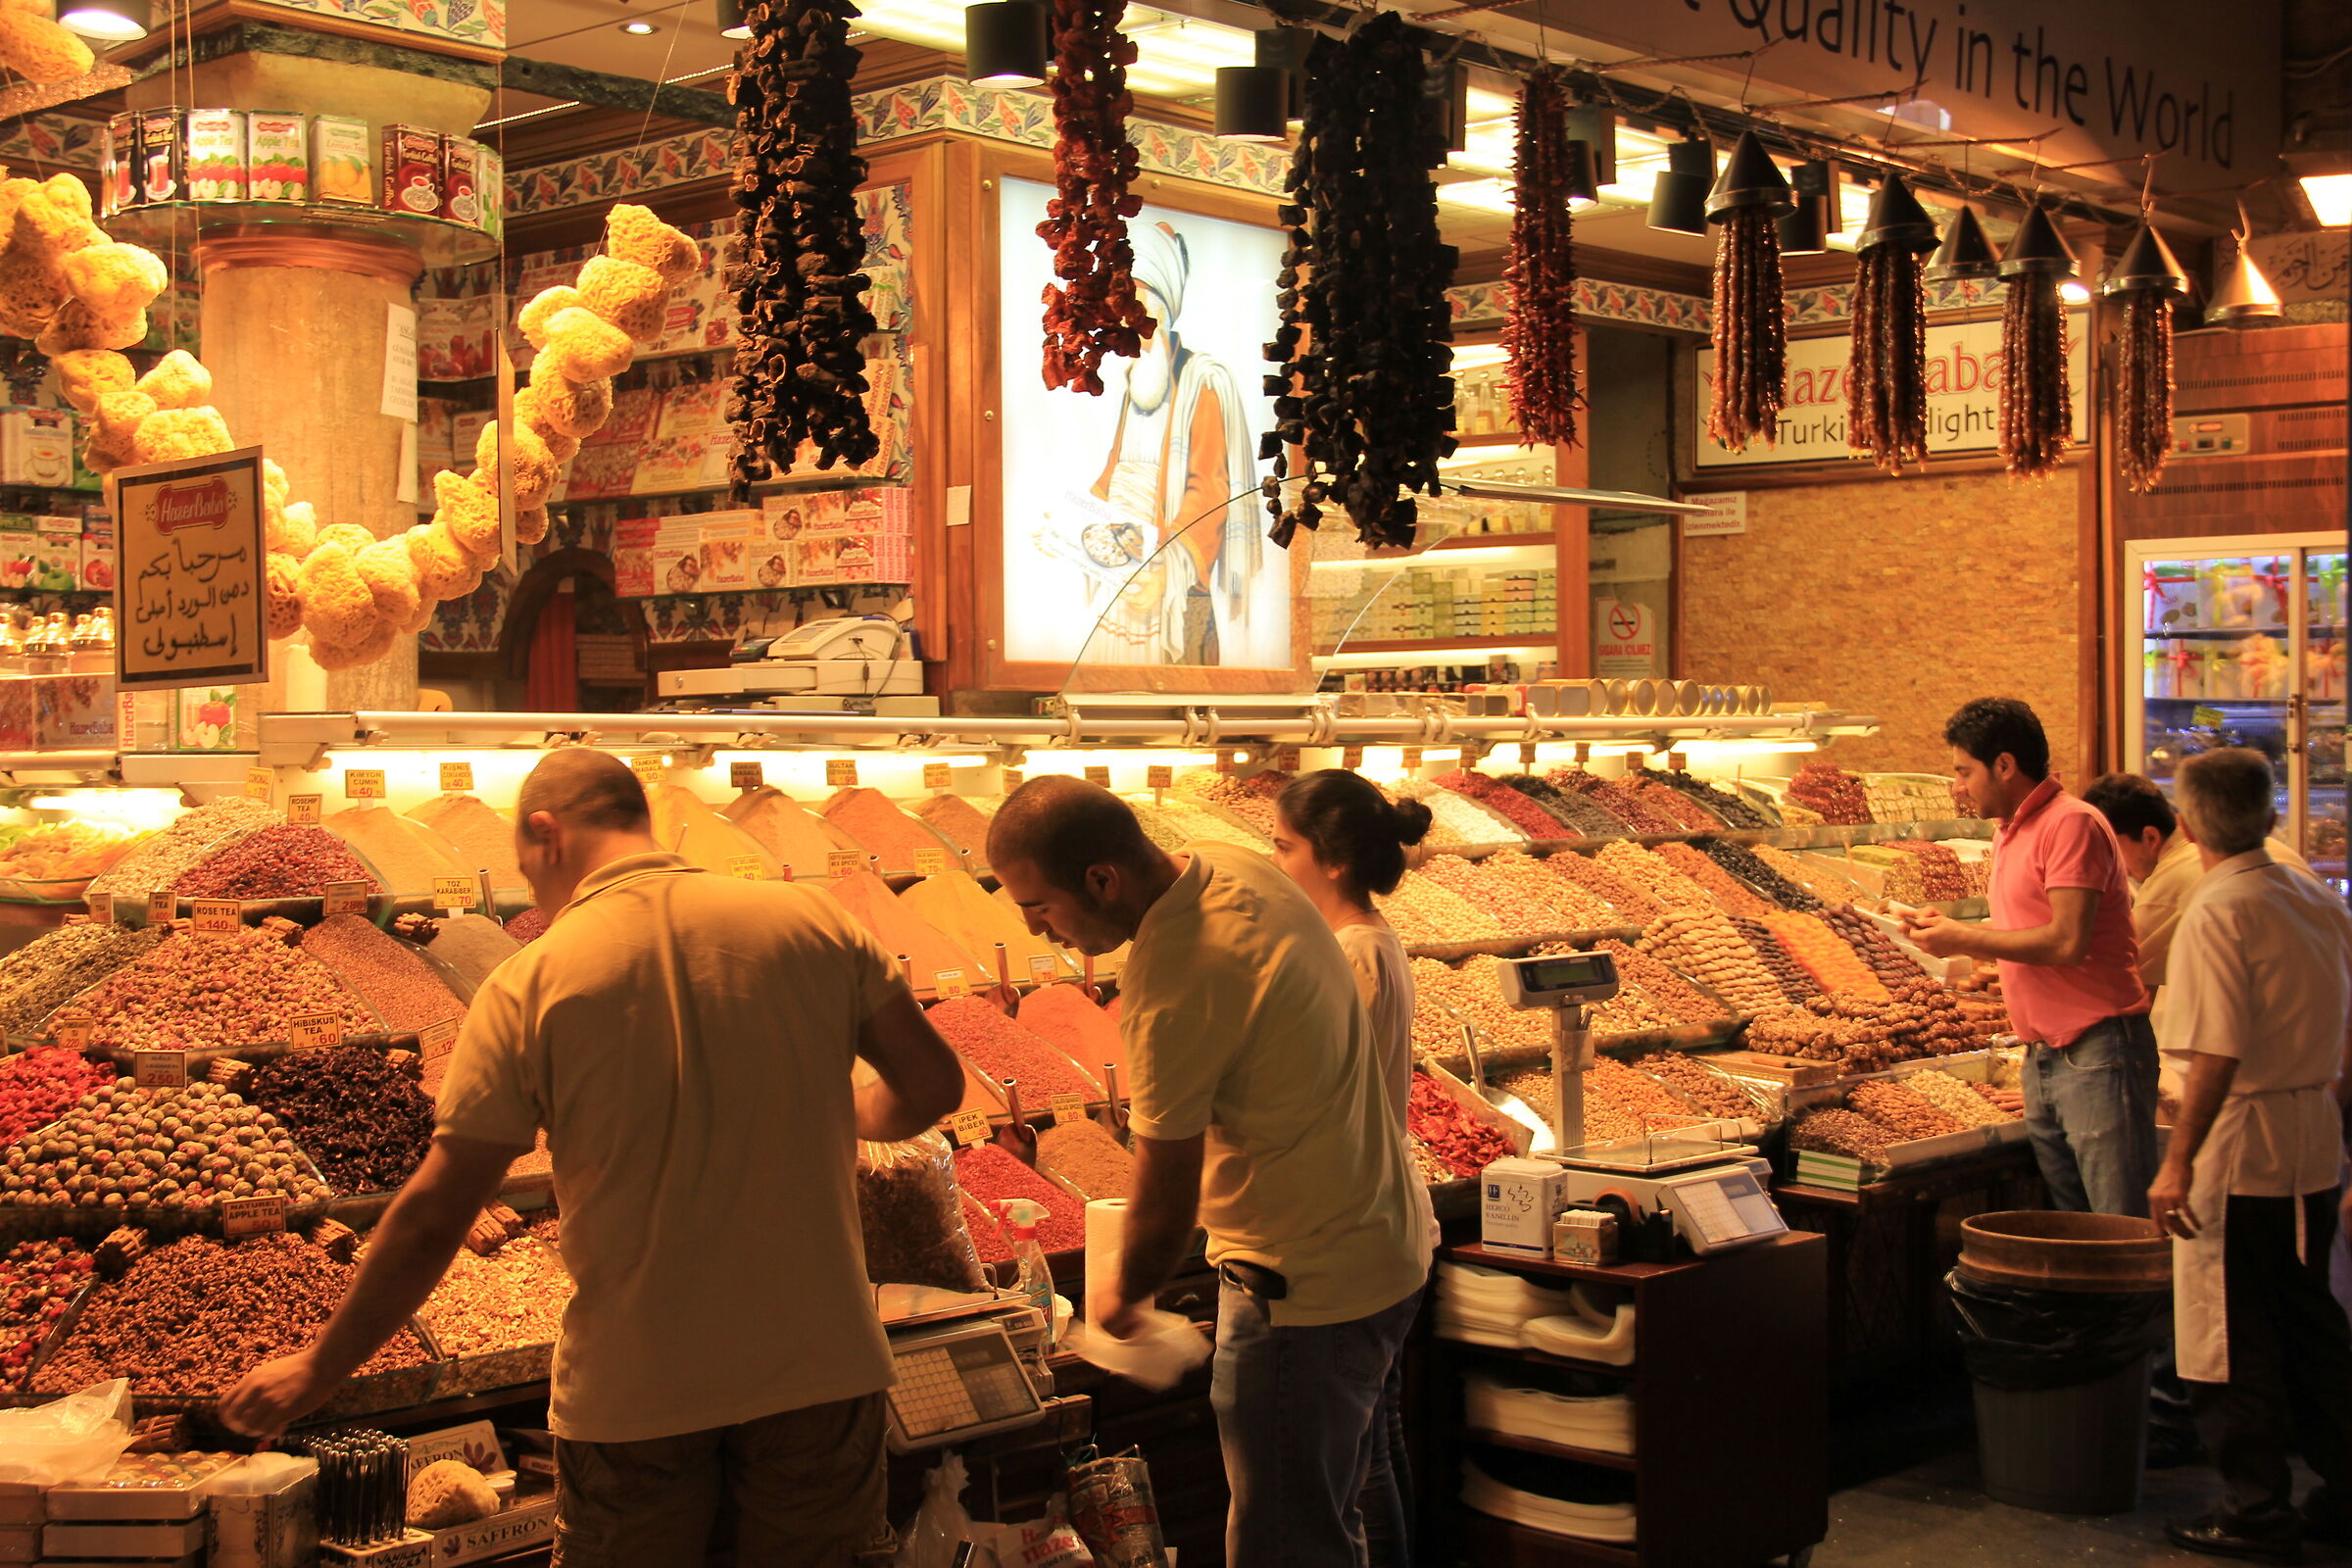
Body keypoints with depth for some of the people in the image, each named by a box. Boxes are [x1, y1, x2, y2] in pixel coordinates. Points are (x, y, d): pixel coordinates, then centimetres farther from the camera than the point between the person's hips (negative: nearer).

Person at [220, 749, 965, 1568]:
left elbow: (432, 1218, -8)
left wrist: (318, 1369, 5)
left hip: (635, 1386, -1)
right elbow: (933, 1085, 2)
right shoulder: (811, 920, -3)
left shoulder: (529, 986, -9)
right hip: (818, 1361, 2)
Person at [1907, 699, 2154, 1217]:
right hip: (2043, 1055, 10)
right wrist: (1951, 932, 9)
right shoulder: (2010, 832, 18)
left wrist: (1964, 938, -11)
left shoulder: (2071, 823, -12)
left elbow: (2067, 942, -22)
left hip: (2098, 1051, -10)